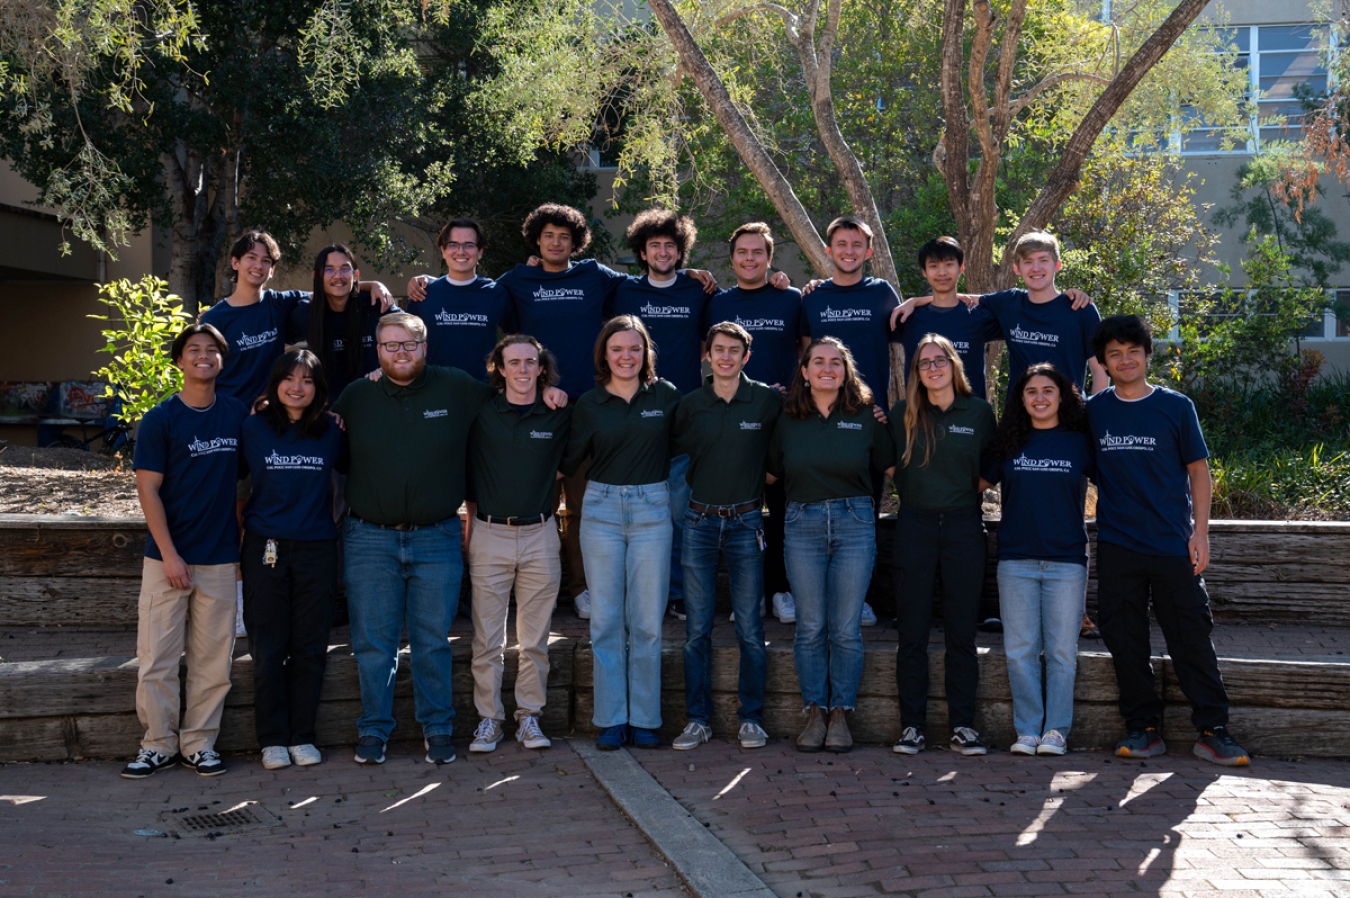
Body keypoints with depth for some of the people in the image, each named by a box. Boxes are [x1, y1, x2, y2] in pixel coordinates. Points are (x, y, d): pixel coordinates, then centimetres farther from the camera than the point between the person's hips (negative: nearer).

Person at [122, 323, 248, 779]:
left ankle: (200, 742, 16)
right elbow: (148, 489, -6)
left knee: (213, 659, 5)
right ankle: (158, 744, 13)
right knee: (156, 656, 0)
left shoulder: (239, 414, 6)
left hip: (220, 558, 3)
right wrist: (170, 554, -11)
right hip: (167, 557, -2)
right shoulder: (161, 419, -3)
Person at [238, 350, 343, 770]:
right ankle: (272, 739, 13)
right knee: (268, 649, 3)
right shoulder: (254, 429, 1)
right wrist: (235, 544, 3)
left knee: (310, 648, 5)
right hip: (265, 548, -1)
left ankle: (302, 735, 17)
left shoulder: (331, 432, 3)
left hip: (317, 550, 1)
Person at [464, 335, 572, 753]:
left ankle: (529, 716, 16)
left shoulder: (559, 417, 4)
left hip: (539, 535, 1)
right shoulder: (481, 413, 2)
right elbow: (468, 472, 6)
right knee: (487, 640, 1)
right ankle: (489, 718, 12)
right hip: (489, 534, -1)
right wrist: (470, 524, 4)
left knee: (535, 639, 6)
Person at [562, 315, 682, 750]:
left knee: (647, 620, 2)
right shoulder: (589, 404, 5)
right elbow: (567, 462, 2)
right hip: (601, 510, 1)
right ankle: (611, 719, 11)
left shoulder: (665, 395, 3)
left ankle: (644, 719, 12)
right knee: (605, 620, 2)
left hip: (652, 510, -1)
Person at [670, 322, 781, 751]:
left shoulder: (768, 401, 0)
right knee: (697, 628, 3)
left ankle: (751, 718, 13)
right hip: (699, 522, 1)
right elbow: (673, 450, 14)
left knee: (750, 627, 2)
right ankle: (698, 719, 12)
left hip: (746, 523, -1)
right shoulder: (690, 405, 4)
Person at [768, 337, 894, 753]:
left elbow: (892, 467, 12)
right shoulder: (789, 419, 8)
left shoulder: (866, 417, 4)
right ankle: (814, 714, 12)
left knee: (846, 628, 0)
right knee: (810, 626, 2)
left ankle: (840, 715, 10)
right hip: (802, 523, 1)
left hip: (854, 521, -1)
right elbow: (771, 472, 17)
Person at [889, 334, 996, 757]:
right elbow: (891, 466, 15)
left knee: (962, 632, 2)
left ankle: (963, 725, 9)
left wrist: (965, 495, 8)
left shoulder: (979, 412, 4)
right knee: (912, 633, 1)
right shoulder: (903, 414, 5)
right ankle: (911, 725, 7)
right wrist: (919, 492, 10)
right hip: (914, 526, 0)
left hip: (963, 526, 0)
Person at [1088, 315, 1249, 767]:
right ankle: (1143, 729, 14)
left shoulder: (1176, 406, 2)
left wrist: (1200, 531, -3)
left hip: (1172, 544, -2)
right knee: (1125, 643, 4)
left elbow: (1198, 471, 5)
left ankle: (1213, 730, 6)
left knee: (1192, 640, -1)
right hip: (1117, 546, 2)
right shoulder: (1093, 411, 7)